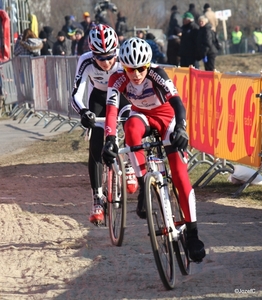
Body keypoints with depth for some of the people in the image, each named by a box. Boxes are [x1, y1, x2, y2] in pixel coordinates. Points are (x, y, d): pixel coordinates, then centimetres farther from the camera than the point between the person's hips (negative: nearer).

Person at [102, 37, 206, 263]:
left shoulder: (156, 73, -30)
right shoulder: (118, 79, -25)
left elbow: (176, 101, -39)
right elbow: (111, 110, -34)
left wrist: (180, 128, -56)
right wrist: (110, 140, -50)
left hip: (166, 116, -2)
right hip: (142, 115, 2)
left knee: (180, 173, -15)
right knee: (132, 127, -37)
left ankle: (192, 230, -9)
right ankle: (143, 187, -27)